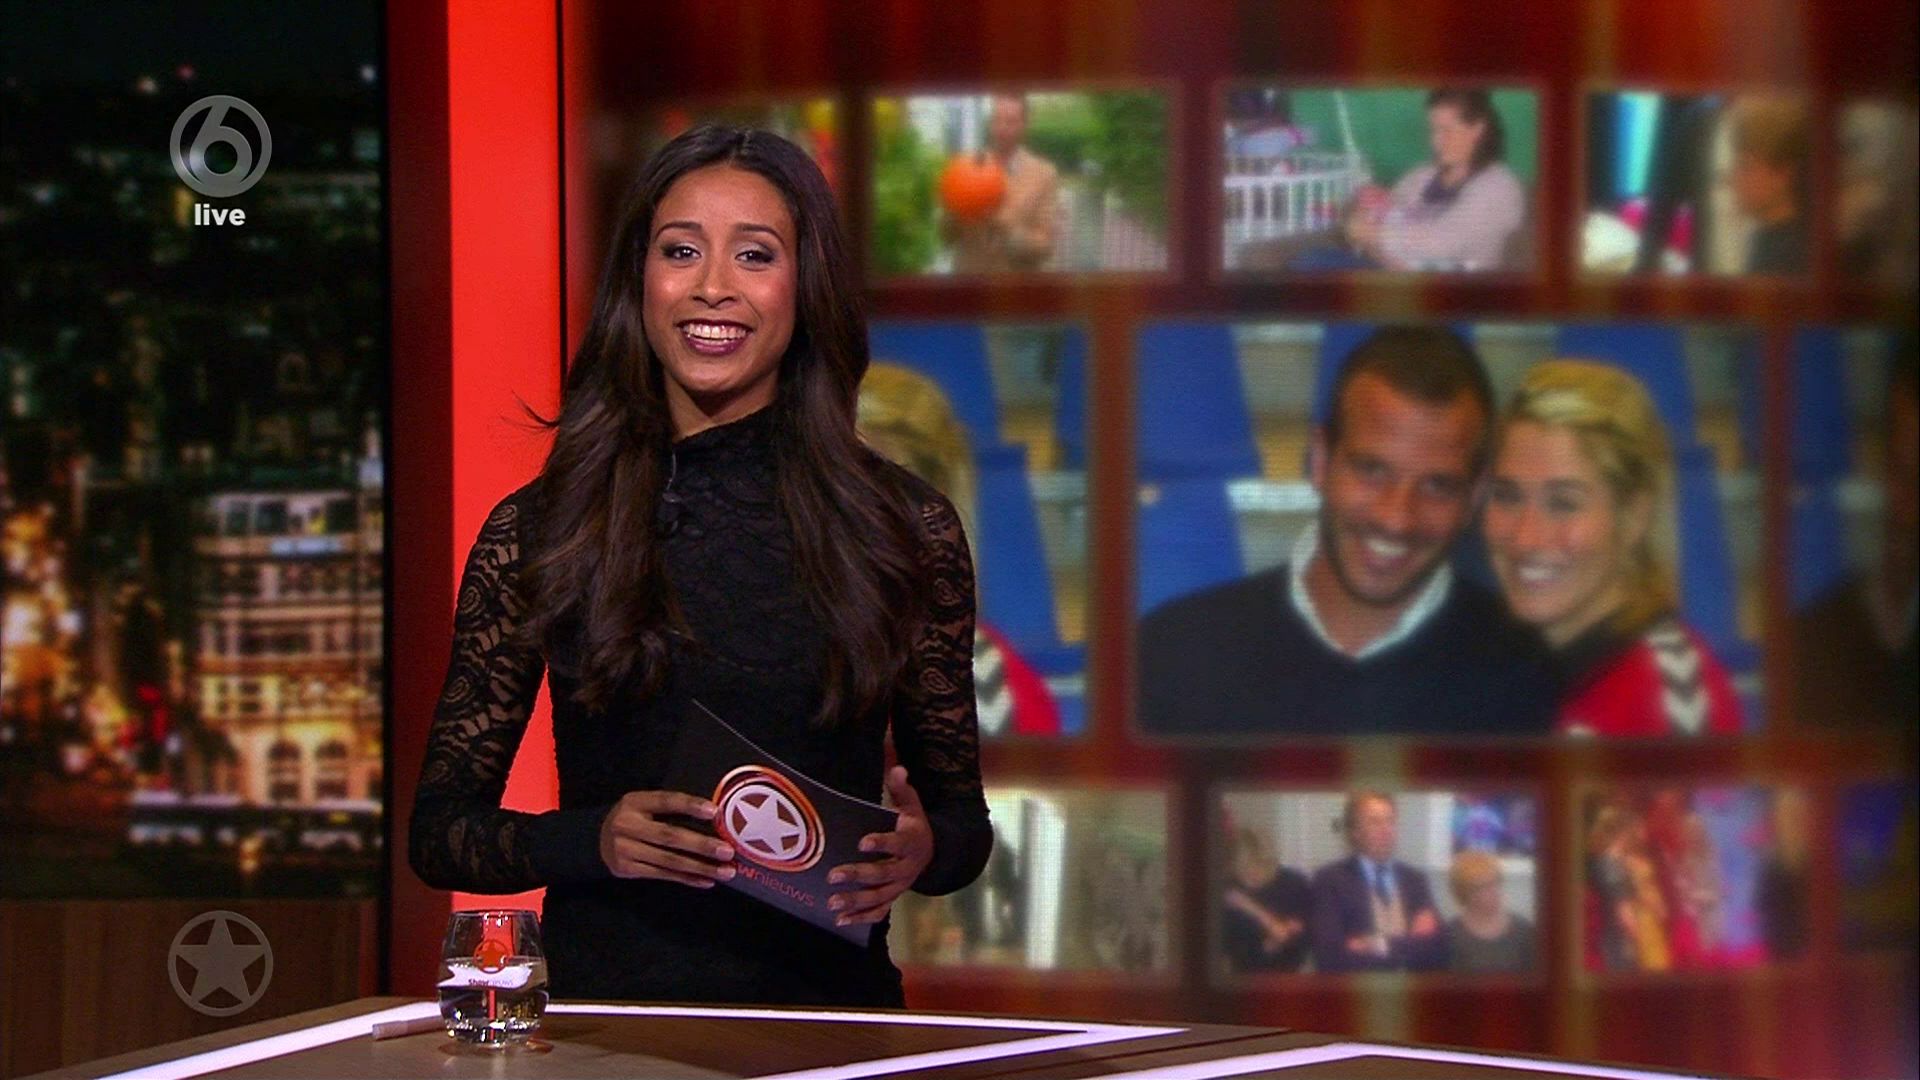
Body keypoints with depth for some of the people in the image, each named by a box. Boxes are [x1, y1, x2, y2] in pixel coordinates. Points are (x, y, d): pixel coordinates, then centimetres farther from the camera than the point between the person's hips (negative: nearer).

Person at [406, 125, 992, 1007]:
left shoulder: (905, 530, 6)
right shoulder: (537, 531, 5)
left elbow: (964, 815, 14)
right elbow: (438, 829, 7)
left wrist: (920, 849, -9)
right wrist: (594, 840, -12)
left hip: (827, 1004, 1)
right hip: (605, 1008, -1)